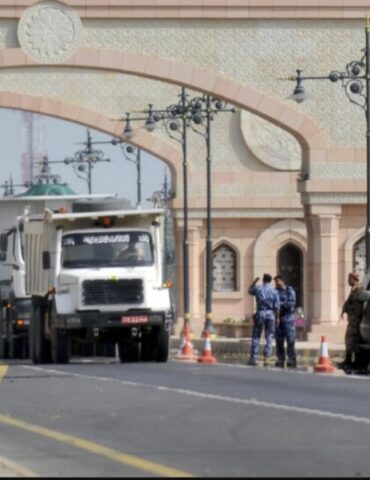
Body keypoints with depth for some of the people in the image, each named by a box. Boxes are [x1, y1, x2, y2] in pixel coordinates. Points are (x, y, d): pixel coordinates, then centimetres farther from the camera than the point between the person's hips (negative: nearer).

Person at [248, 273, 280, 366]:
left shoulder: (258, 288, -1)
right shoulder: (274, 291, -2)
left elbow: (250, 291, 22)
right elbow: (276, 306, -5)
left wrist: (255, 281, 27)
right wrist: (277, 317, 4)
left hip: (260, 313, 1)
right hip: (270, 314, 0)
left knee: (256, 337, 7)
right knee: (269, 338, 5)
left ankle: (253, 358, 3)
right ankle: (266, 358, -4)